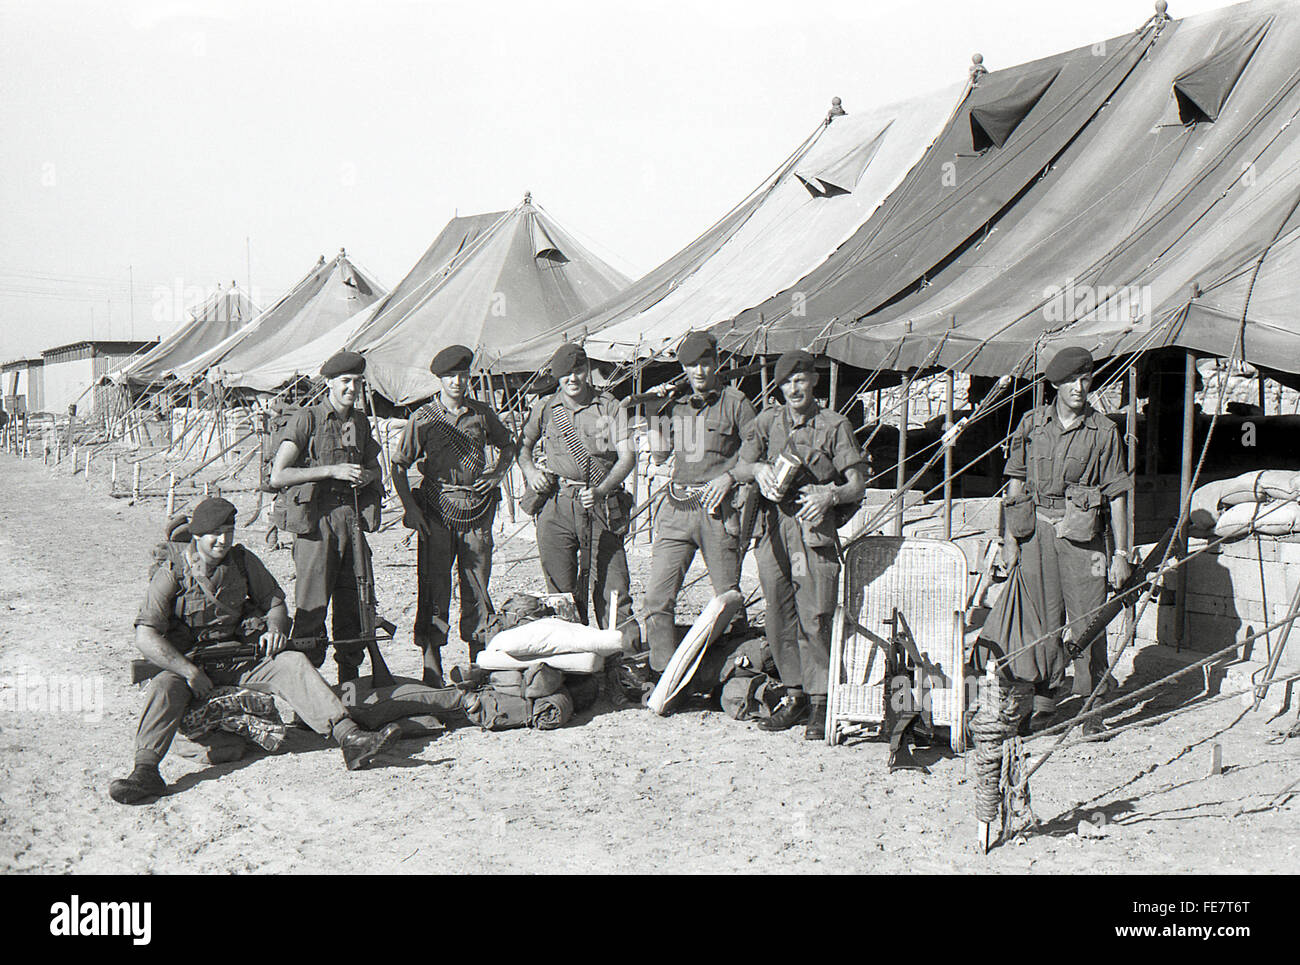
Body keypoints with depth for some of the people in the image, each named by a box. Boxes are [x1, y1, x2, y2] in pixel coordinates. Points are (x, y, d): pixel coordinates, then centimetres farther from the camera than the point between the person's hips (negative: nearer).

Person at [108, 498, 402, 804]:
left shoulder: (243, 561, 3)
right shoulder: (171, 575, -10)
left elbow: (274, 602, 14)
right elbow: (145, 637, -18)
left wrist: (275, 629, -10)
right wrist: (191, 672, -25)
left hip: (236, 661, 3)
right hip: (182, 664, -2)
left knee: (291, 663, -20)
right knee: (165, 687, -34)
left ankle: (349, 737, -33)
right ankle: (145, 771, -47)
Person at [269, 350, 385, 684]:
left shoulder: (360, 421, 14)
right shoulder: (306, 419, -5)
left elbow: (375, 468, 27)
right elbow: (278, 475, -11)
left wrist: (367, 476, 2)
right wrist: (332, 471, -15)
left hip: (353, 518, 6)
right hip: (316, 521, -6)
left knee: (354, 605, 8)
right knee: (312, 607, -4)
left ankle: (350, 679, 19)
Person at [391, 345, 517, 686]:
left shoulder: (482, 414, 8)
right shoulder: (423, 418, 1)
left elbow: (507, 445, 26)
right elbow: (399, 466, 4)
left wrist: (498, 473, 8)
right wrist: (410, 507, -6)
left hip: (477, 509, 2)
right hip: (436, 511, -2)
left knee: (477, 587, 6)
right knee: (433, 587, -2)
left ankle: (480, 664, 15)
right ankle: (432, 668, 3)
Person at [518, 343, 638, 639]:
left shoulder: (609, 407, 4)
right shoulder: (545, 409, 11)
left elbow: (627, 456, -3)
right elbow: (523, 446, 27)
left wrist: (601, 490, -16)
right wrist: (530, 471, 6)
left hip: (601, 506, -2)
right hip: (557, 507, 2)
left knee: (612, 589, -5)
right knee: (562, 590, 3)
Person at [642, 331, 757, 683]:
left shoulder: (735, 402, 2)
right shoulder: (677, 406, 16)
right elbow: (658, 457, 15)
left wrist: (729, 476, -13)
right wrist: (655, 414, 5)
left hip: (717, 509, -4)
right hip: (676, 510, 4)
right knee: (657, 595, -4)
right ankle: (662, 673, 3)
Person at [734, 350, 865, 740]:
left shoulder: (835, 425, 3)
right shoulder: (767, 421, 13)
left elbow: (857, 484, 1)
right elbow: (739, 469, 12)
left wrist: (830, 495, -18)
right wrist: (759, 469, -10)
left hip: (815, 529, -4)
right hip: (775, 530, 4)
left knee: (814, 619, -8)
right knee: (778, 618, 6)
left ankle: (819, 701, 1)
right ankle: (794, 694, 19)